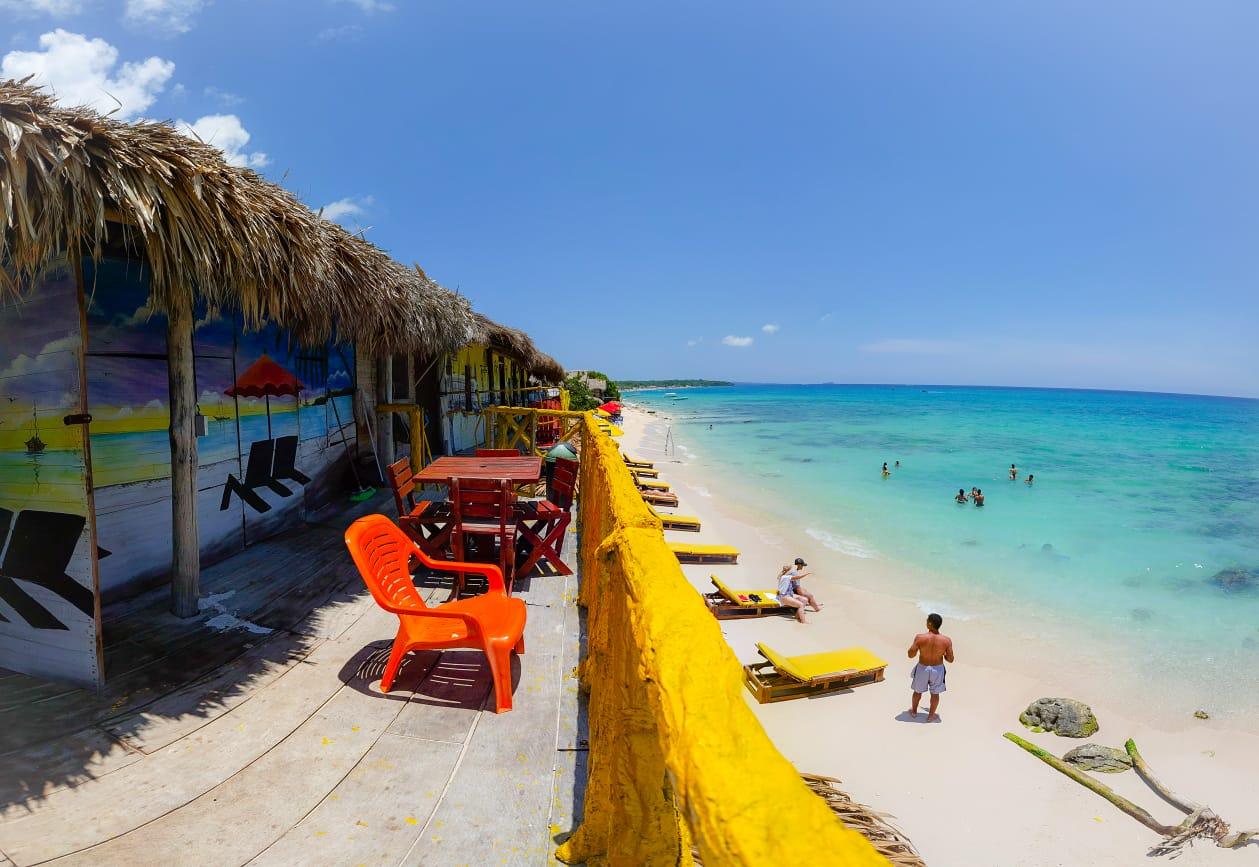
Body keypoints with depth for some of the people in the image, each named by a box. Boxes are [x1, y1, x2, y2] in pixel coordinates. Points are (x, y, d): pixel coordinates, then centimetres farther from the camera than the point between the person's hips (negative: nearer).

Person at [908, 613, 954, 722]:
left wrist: (914, 644, 2)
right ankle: (931, 716, 39)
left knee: (918, 691, 24)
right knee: (935, 693, 23)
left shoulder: (920, 637, -24)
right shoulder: (946, 640, -20)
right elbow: (950, 659, -11)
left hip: (922, 668, 0)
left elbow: (911, 655, -16)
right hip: (938, 669, 0)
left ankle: (914, 711, 44)